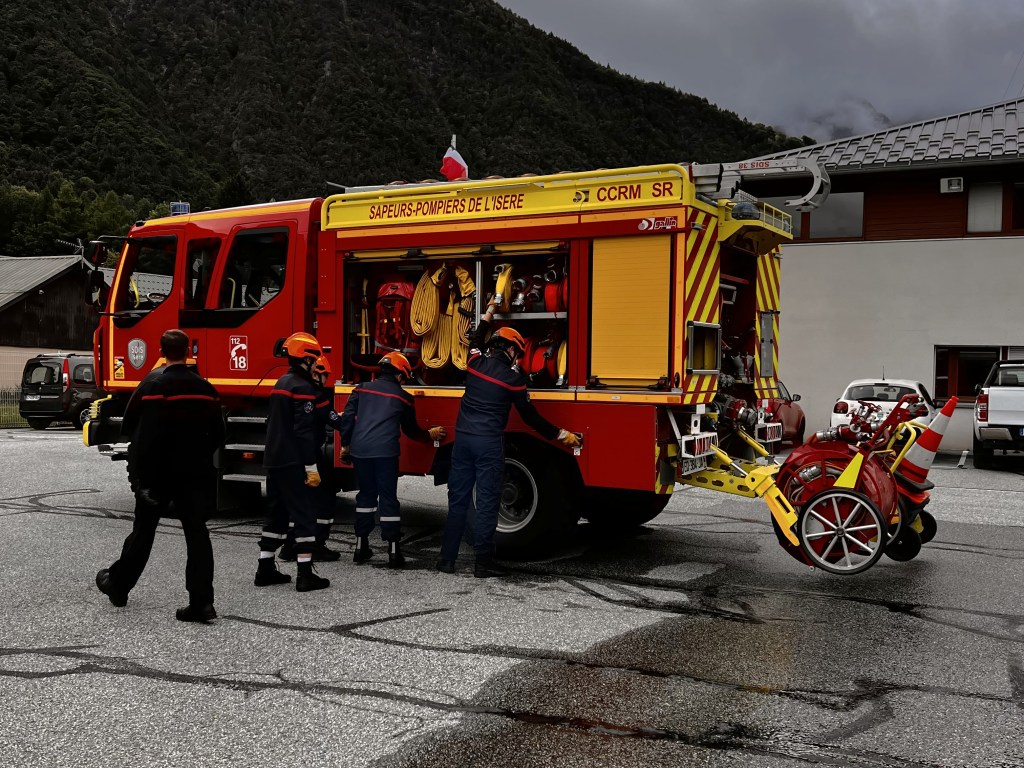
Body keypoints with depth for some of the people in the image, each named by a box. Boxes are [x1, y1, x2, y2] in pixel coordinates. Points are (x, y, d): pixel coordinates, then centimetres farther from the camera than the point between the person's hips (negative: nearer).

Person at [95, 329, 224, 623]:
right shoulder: (205, 388, 1)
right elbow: (217, 433, 5)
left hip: (155, 471, -2)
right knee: (196, 532, 0)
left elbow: (131, 422, -7)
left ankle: (117, 585, 32)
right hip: (195, 474, 2)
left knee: (144, 529, 13)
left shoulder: (152, 384, -11)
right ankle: (201, 602, -5)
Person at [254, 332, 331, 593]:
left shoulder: (281, 384, 15)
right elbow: (304, 431, -21)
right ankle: (305, 574, -4)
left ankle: (265, 569, 18)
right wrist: (311, 468, -20)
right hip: (294, 463, -9)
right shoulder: (303, 387, -15)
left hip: (274, 460, 9)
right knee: (304, 514, -5)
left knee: (276, 514, 15)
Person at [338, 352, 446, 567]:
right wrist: (430, 435, 35)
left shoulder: (362, 388, 13)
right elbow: (411, 430, 18)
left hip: (360, 450, 3)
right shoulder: (403, 397, 8)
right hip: (385, 452, -3)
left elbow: (347, 417, 7)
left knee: (366, 495, 17)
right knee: (388, 498, 3)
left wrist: (345, 444, 16)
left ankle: (361, 546, 21)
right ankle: (394, 551, 2)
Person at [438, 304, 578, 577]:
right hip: (489, 443, -5)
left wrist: (489, 314, 47)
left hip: (463, 438, 5)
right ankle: (482, 564, 2)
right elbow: (530, 417, 0)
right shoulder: (513, 378, -5)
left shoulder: (476, 362, 6)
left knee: (458, 499, 10)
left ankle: (447, 559, 14)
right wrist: (560, 435, 10)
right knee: (487, 503, 1)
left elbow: (475, 339, 32)